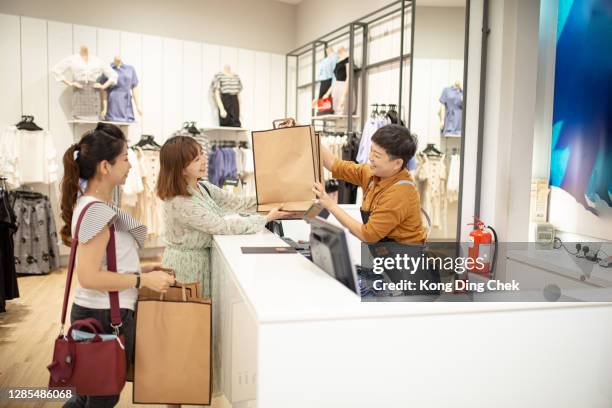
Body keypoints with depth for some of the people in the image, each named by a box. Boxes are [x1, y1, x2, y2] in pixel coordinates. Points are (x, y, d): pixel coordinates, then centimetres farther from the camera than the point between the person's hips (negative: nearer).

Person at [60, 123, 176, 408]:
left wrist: (139, 269, 10)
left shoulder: (93, 204, 8)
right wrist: (143, 280, -20)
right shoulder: (96, 211, -22)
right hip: (105, 317, -9)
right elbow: (89, 276, -26)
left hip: (102, 313, 9)